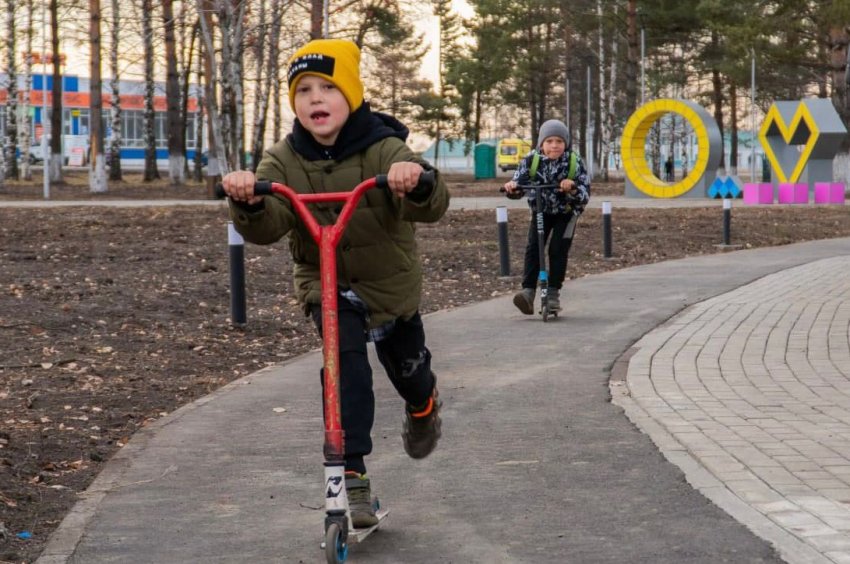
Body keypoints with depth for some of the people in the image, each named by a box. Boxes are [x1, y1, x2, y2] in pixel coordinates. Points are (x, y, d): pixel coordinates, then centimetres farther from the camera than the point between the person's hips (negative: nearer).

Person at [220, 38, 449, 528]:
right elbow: (267, 227, -25)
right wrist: (249, 203, -48)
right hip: (327, 283, 0)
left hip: (391, 281, 0)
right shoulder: (283, 161, -11)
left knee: (407, 365, 18)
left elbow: (432, 207, -34)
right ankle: (353, 478, -20)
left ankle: (424, 406, 56)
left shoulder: (385, 150, -20)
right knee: (346, 360, -23)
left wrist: (418, 181, -57)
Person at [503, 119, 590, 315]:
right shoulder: (531, 160, -19)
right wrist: (512, 187, -42)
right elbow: (519, 183, -17)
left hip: (566, 212, -1)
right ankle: (528, 292, -19)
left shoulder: (574, 161, -23)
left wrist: (572, 188, -48)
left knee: (558, 250, -10)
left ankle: (553, 293, 2)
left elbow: (585, 194, -25)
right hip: (540, 210, 1)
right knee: (533, 248, -14)